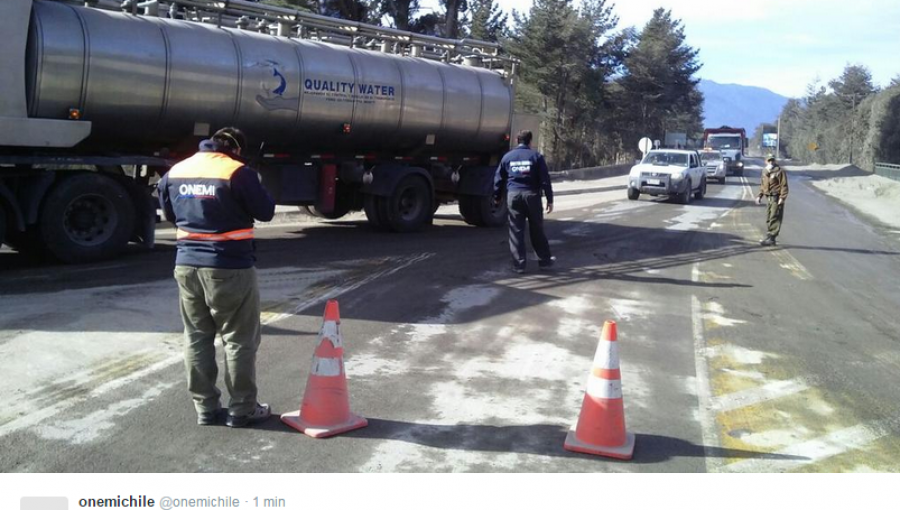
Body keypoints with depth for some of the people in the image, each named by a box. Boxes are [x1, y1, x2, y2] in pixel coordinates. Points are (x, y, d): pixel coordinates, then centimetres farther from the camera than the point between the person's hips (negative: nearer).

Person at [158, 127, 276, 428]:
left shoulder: (175, 172, 9)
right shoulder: (237, 172, -11)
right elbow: (266, 211, -5)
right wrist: (255, 187, 10)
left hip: (187, 265, 6)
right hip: (230, 268, -6)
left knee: (196, 338, 14)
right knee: (240, 339, 5)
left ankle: (205, 407, 19)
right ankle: (241, 409, 10)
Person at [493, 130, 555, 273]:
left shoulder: (507, 156, 9)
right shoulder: (536, 156, 2)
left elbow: (499, 178, 12)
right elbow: (545, 179, -2)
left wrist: (497, 197, 23)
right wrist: (550, 199, 2)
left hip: (513, 195, 1)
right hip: (532, 195, -1)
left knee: (516, 231, 4)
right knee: (537, 230, 10)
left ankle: (519, 264, 2)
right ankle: (544, 260, 19)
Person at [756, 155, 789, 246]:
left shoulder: (779, 172, -10)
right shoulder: (765, 172, 14)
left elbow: (784, 186, -13)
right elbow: (763, 185, 23)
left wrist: (782, 197, -19)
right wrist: (760, 195, 16)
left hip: (776, 198, -8)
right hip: (769, 197, 8)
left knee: (774, 218, -10)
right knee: (768, 218, 14)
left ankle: (771, 238, -12)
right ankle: (770, 236, 23)